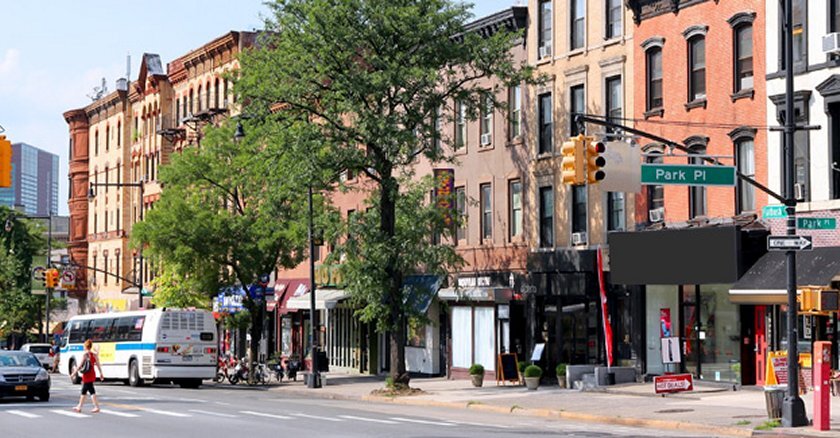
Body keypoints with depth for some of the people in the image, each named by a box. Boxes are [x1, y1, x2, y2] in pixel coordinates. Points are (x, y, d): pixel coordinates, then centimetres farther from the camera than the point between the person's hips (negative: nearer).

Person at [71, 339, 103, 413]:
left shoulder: (85, 355, -14)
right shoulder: (94, 355, 4)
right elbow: (98, 365, 7)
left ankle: (97, 407, -10)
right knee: (84, 391, 17)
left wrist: (73, 374, -7)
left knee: (92, 391, -6)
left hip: (87, 376, -7)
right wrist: (101, 374, 16)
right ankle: (79, 407, 24)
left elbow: (80, 366, -14)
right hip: (92, 374, 7)